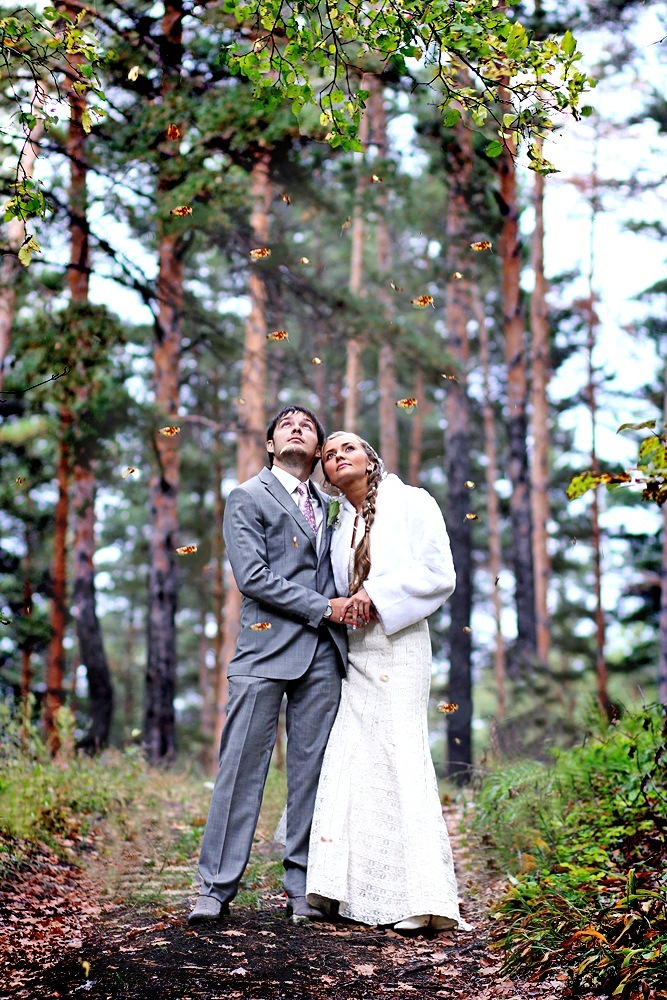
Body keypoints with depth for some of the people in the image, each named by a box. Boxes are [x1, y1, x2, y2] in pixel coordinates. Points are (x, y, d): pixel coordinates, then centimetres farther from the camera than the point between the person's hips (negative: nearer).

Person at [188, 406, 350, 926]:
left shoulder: (327, 506, 23)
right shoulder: (248, 498, 5)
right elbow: (253, 576, -7)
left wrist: (347, 605, 4)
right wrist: (322, 608, -8)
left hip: (323, 655, 5)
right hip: (267, 649, -5)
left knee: (311, 771, 4)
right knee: (242, 769, -5)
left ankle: (303, 888, 11)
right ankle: (217, 888, 1)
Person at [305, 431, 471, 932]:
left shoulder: (413, 503, 2)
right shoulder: (340, 521, 18)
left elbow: (441, 576, -5)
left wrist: (378, 597, -11)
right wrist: (341, 608, 5)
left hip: (399, 647, -6)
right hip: (353, 652, 6)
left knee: (400, 755, -12)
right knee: (349, 762, -3)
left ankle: (419, 898, -10)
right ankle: (356, 889, 0)